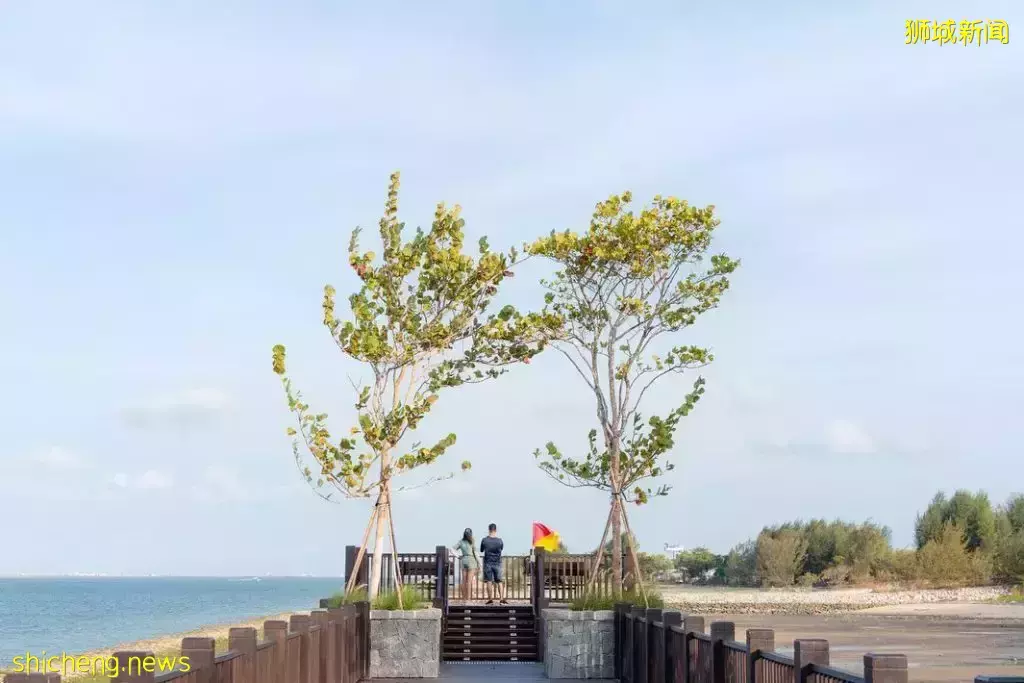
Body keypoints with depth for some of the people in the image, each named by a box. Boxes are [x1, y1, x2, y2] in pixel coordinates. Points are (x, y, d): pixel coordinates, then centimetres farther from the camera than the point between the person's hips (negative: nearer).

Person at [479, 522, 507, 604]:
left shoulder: (484, 540, -8)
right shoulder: (499, 541, -6)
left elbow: (481, 550, 6)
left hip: (488, 563, -1)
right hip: (497, 563, 1)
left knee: (489, 581, 3)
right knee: (499, 581, 6)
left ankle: (490, 599, 0)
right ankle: (501, 598, -3)